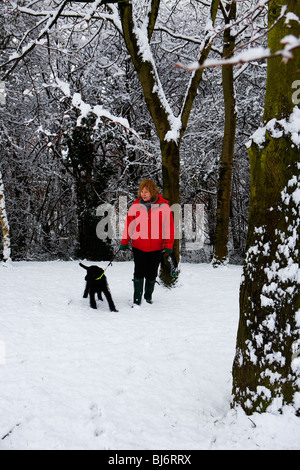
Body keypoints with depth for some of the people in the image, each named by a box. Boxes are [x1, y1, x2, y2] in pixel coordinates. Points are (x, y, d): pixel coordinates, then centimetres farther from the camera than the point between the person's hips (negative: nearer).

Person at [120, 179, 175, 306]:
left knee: (151, 274, 11)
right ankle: (137, 299, 6)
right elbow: (128, 224, 5)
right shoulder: (136, 206, 0)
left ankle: (148, 296, 30)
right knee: (139, 272, -3)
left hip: (156, 247, 0)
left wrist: (169, 245, -4)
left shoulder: (163, 206, -5)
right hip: (138, 246, 0)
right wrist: (124, 242, 4)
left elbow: (169, 225, -2)